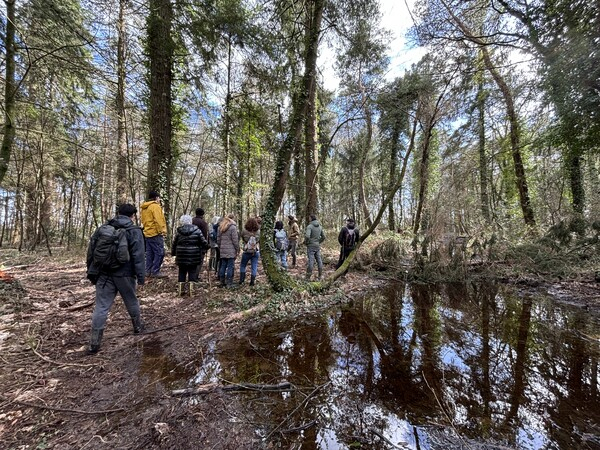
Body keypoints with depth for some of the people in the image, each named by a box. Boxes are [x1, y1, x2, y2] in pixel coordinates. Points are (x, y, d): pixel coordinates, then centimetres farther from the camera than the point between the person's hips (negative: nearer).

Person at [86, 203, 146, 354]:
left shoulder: (102, 229, 7)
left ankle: (95, 342, 8)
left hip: (103, 274, 4)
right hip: (124, 275, -3)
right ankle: (138, 326, 35)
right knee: (132, 302, 16)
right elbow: (138, 256, -14)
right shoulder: (134, 231, -10)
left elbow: (91, 251, 12)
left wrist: (91, 272, 20)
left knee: (101, 307, 6)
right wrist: (141, 275, -9)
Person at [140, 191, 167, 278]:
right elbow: (158, 220, -20)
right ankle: (155, 271, -5)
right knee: (159, 253, -6)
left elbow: (143, 220, 20)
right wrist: (162, 231, -19)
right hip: (155, 233, -10)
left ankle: (148, 271, 19)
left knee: (149, 253, 14)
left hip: (147, 233, 10)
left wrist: (146, 228, 20)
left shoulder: (144, 208, 18)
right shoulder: (155, 206, -11)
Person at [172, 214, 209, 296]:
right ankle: (191, 289, 6)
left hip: (181, 256, 2)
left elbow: (174, 244, 9)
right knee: (193, 272, 7)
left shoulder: (179, 231, 1)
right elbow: (204, 242, -7)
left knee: (182, 272, 15)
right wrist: (206, 246, 15)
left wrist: (173, 253, 23)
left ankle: (180, 289, 20)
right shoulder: (197, 230, -5)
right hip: (194, 256, -2)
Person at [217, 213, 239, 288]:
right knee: (230, 267, -1)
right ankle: (229, 284, 3)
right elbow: (235, 240, -11)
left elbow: (218, 239, 16)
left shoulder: (221, 227, 13)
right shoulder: (233, 227, -9)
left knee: (223, 266, 13)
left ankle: (222, 282, 20)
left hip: (222, 251, 7)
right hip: (231, 251, -7)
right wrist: (237, 249, -2)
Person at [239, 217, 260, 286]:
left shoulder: (244, 231, -14)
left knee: (242, 266, 17)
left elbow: (242, 239, 3)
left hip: (246, 252, -1)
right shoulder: (258, 232, -10)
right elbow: (259, 240, 3)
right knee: (254, 267, 9)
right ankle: (252, 282, 13)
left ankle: (241, 281, 16)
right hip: (256, 252, 1)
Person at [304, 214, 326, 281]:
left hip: (311, 246, -6)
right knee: (319, 260, 11)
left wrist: (306, 242, -10)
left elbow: (307, 236, -26)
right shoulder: (320, 226, 8)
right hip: (318, 246, 6)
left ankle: (308, 277, 3)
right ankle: (320, 276, 19)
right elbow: (323, 236, 13)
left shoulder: (309, 226, -14)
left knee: (311, 261, -4)